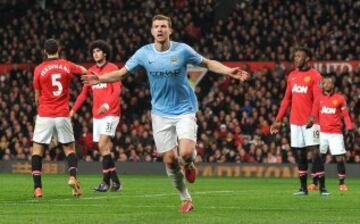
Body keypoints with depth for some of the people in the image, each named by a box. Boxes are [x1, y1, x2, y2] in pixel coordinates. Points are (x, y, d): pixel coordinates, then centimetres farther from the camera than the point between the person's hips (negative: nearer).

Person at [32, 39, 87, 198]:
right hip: (63, 115, 2)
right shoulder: (67, 65, 2)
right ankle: (73, 176, -11)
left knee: (37, 150, 5)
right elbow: (84, 71, 24)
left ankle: (37, 187, -5)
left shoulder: (39, 69, -2)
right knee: (69, 148, 14)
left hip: (44, 116, -2)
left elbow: (37, 97, 5)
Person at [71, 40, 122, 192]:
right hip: (97, 115, 7)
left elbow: (117, 91, -15)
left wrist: (107, 104, -31)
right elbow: (84, 93, 17)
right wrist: (73, 110, 8)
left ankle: (106, 181, -16)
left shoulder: (112, 69, -5)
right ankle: (115, 181, 12)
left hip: (110, 114, -7)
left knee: (103, 145, -17)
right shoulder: (91, 71, 14)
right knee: (105, 149, 6)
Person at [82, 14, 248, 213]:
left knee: (186, 153, -21)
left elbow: (207, 63, 3)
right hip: (161, 113, 2)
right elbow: (121, 72, 3)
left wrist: (229, 71, -12)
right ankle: (185, 199, 17)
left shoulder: (182, 50, -9)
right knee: (170, 160, -1)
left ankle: (189, 165, 17)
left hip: (184, 109, -2)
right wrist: (100, 79, -13)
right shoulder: (144, 53, -4)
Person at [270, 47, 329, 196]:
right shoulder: (292, 76, 13)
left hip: (309, 121, -6)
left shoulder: (314, 76, -5)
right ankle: (303, 187, 10)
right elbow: (287, 99, 17)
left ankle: (322, 187, -10)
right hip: (295, 121, 6)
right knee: (299, 154, 6)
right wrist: (278, 120, 13)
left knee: (314, 151, -11)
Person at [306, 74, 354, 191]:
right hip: (322, 132, 1)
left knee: (340, 158, -5)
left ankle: (342, 182, 5)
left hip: (336, 133, -1)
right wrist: (311, 122, -17)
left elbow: (345, 114, 5)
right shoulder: (319, 99, 8)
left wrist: (349, 127, -10)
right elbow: (314, 115, 4)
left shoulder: (339, 98, 6)